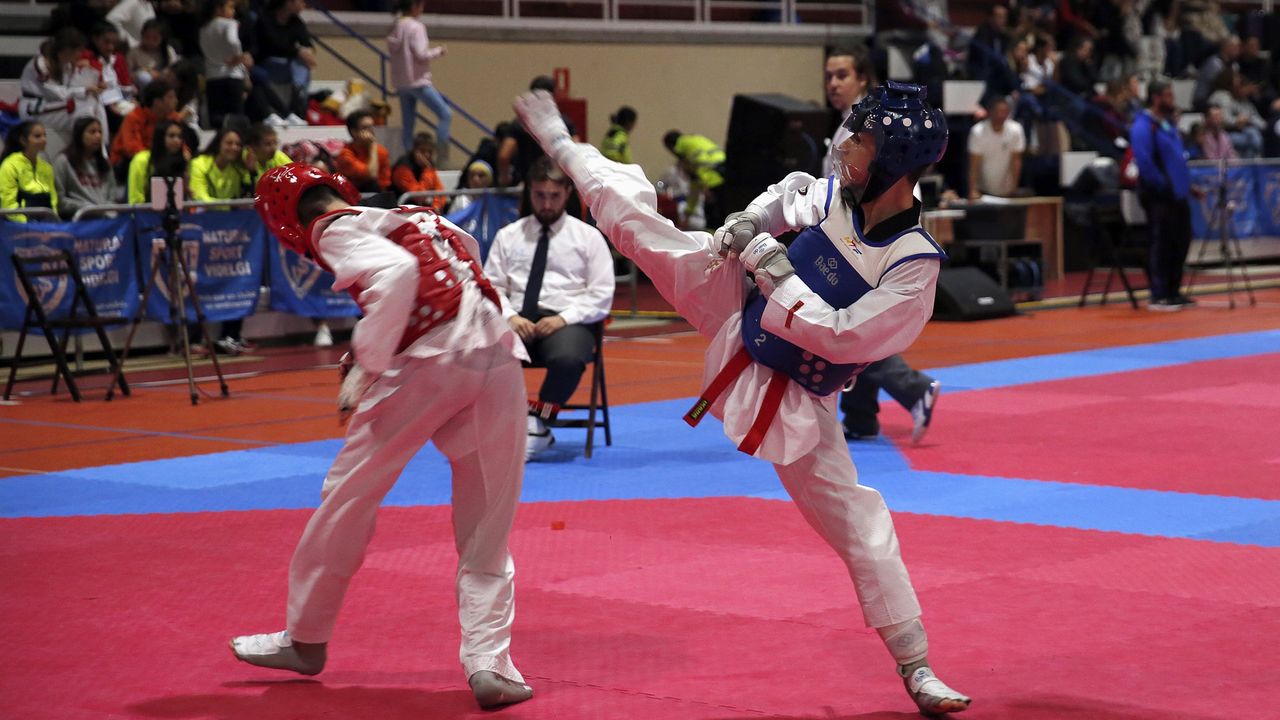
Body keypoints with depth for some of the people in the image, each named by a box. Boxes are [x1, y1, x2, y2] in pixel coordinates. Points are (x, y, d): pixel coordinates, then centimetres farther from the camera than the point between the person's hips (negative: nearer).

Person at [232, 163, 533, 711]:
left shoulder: (336, 232, 2)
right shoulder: (416, 215, 25)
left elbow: (396, 272, -16)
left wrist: (367, 365, -13)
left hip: (427, 364, -6)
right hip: (499, 357, 6)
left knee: (348, 500, 12)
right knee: (486, 530, 13)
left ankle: (305, 640, 25)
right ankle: (488, 662, 3)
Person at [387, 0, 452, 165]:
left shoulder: (395, 28, 9)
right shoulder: (415, 27, -13)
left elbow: (392, 52, 13)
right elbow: (421, 54, -18)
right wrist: (438, 51, -2)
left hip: (400, 82, 8)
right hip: (418, 80, -8)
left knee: (407, 124, 9)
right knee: (445, 114, -4)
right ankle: (442, 156, -10)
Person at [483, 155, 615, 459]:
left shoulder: (588, 237, 9)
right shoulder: (508, 236, 17)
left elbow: (601, 296, 3)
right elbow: (492, 285, 12)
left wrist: (564, 318, -12)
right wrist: (509, 317, -9)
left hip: (567, 323, -2)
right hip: (516, 321, 2)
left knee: (568, 358, -39)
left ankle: (536, 425, -17)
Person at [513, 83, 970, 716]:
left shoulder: (914, 266, -26)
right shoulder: (832, 195, -11)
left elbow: (839, 337, -31)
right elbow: (786, 195, 14)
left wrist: (772, 266, -27)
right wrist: (745, 228, -5)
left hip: (791, 396, -4)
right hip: (736, 306, 4)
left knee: (859, 525, -3)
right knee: (635, 220, -2)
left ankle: (916, 669, 8)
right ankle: (562, 146, 26)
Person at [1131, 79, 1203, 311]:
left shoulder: (1169, 123, 17)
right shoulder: (1143, 126, -12)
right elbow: (1144, 162, -20)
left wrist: (1187, 185, 16)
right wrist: (1165, 186, -16)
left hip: (1177, 195, 9)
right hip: (1159, 196, -9)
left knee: (1180, 242, 10)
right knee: (1161, 245, -6)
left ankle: (1173, 292, 19)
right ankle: (1158, 297, -1)